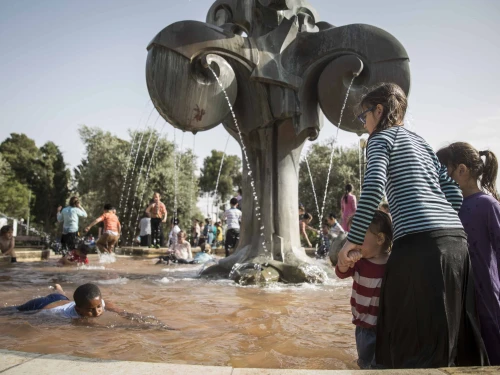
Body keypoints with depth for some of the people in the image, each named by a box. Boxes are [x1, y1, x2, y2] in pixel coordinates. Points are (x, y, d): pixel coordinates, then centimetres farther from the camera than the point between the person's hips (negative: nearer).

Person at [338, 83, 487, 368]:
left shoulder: (381, 137, 5)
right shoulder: (421, 142, 26)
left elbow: (373, 189, -12)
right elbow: (454, 194, 20)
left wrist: (354, 239, -9)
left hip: (421, 240, -8)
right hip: (455, 237, 8)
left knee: (416, 332, -1)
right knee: (451, 332, 14)